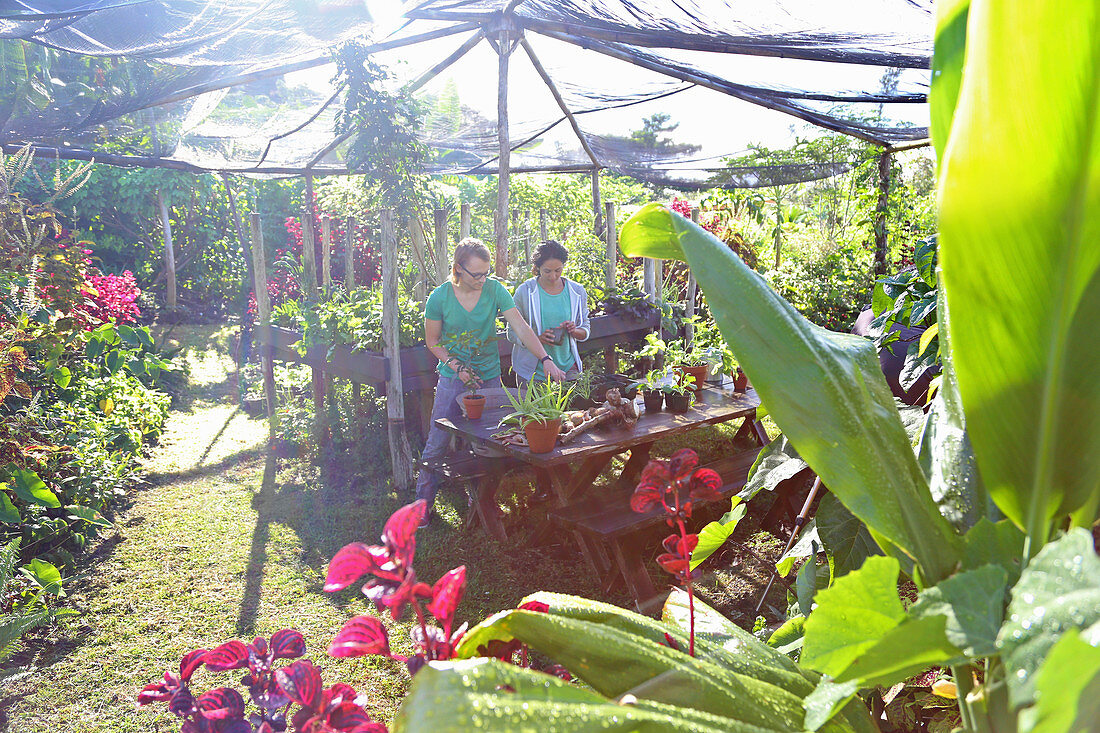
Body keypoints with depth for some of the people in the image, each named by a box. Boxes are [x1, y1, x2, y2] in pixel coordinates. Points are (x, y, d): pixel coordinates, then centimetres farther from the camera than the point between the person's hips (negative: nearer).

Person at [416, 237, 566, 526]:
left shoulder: (495, 289, -8)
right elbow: (433, 342, 1)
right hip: (453, 378, -1)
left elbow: (520, 327, -13)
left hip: (489, 376, 1)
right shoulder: (439, 298, -10)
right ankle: (423, 502, 17)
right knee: (437, 443, 1)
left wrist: (546, 359, -23)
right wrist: (456, 366, -13)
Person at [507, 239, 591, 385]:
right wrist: (537, 339, -22)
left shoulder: (577, 292, 2)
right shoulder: (524, 291, -6)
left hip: (568, 368, 2)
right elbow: (512, 333, -5)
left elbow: (585, 331, 10)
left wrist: (573, 331, -13)